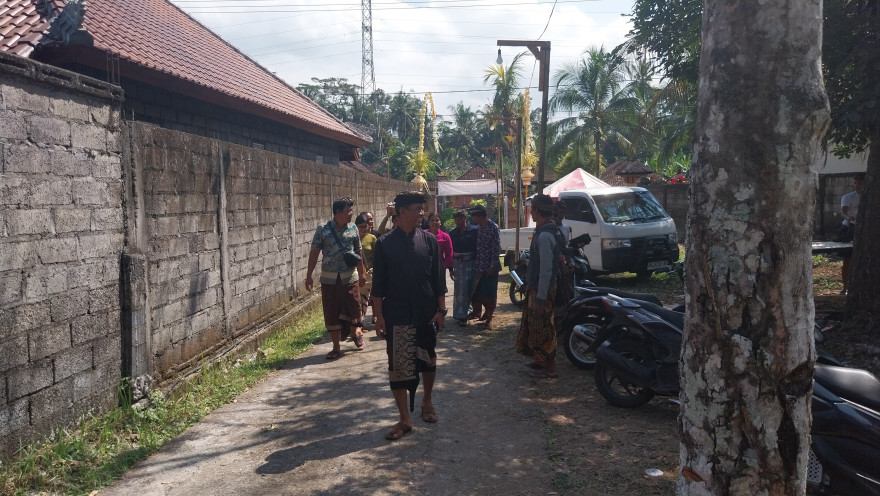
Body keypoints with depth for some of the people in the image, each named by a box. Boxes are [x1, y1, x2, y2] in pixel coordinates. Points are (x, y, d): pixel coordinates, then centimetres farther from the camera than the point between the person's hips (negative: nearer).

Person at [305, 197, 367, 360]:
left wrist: (362, 273, 13)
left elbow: (359, 252, 11)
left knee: (354, 308, 7)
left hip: (350, 277, 1)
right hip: (329, 279, -1)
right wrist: (309, 276, -5)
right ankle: (336, 348, 16)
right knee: (331, 314, 4)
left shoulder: (353, 229, 3)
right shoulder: (323, 230, -4)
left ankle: (355, 332, 38)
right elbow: (314, 253, -2)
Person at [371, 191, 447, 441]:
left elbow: (438, 278, 3)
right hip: (397, 316, -2)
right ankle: (404, 419, 11)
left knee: (428, 360, 15)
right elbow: (378, 284, -2)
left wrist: (441, 309, -1)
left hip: (427, 314, 2)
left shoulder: (429, 240, 0)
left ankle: (427, 401, 39)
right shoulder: (384, 244, -4)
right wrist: (379, 316, -5)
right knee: (398, 366, 0)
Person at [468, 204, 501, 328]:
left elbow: (496, 248, -13)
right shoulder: (479, 228, 10)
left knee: (490, 292, 2)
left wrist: (493, 265, -17)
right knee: (476, 290, 10)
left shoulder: (493, 227, -11)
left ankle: (488, 316, 12)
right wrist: (475, 261, 12)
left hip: (490, 266, -6)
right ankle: (477, 311, 28)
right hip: (479, 265, 6)